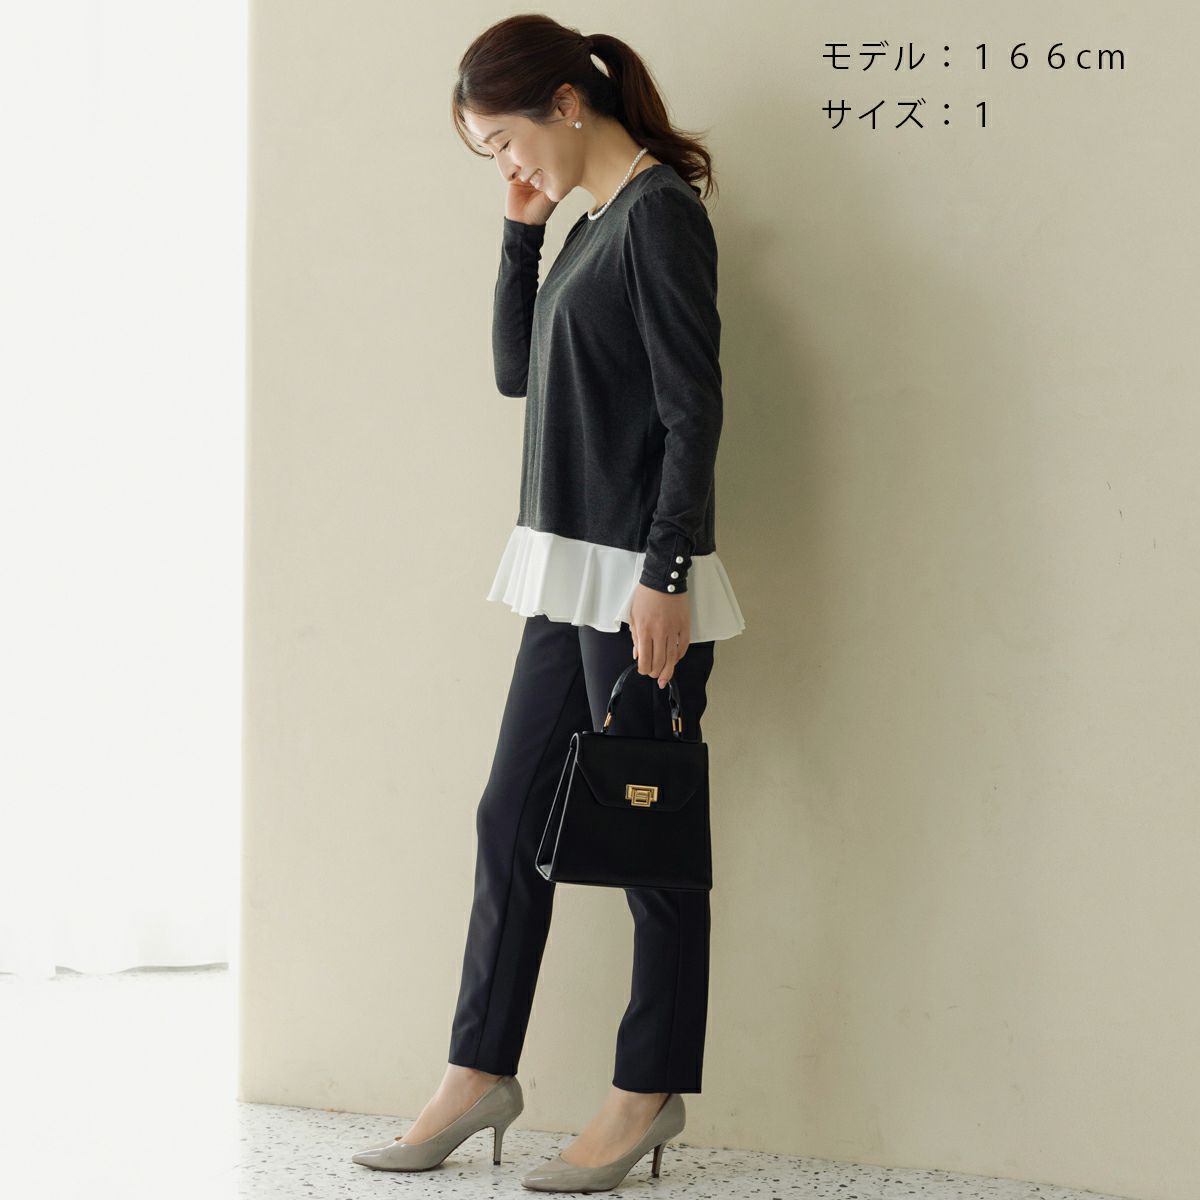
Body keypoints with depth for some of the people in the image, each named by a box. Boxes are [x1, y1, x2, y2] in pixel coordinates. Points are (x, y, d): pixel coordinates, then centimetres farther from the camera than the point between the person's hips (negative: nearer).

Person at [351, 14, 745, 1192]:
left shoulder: (661, 213, -12)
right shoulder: (593, 224, 14)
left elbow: (693, 410, -17)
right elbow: (516, 371, 19)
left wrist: (665, 575, -20)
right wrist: (521, 230, 10)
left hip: (641, 585, -9)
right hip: (571, 580, 9)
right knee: (511, 818, 11)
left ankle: (648, 1095, 12)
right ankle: (480, 1073, 20)